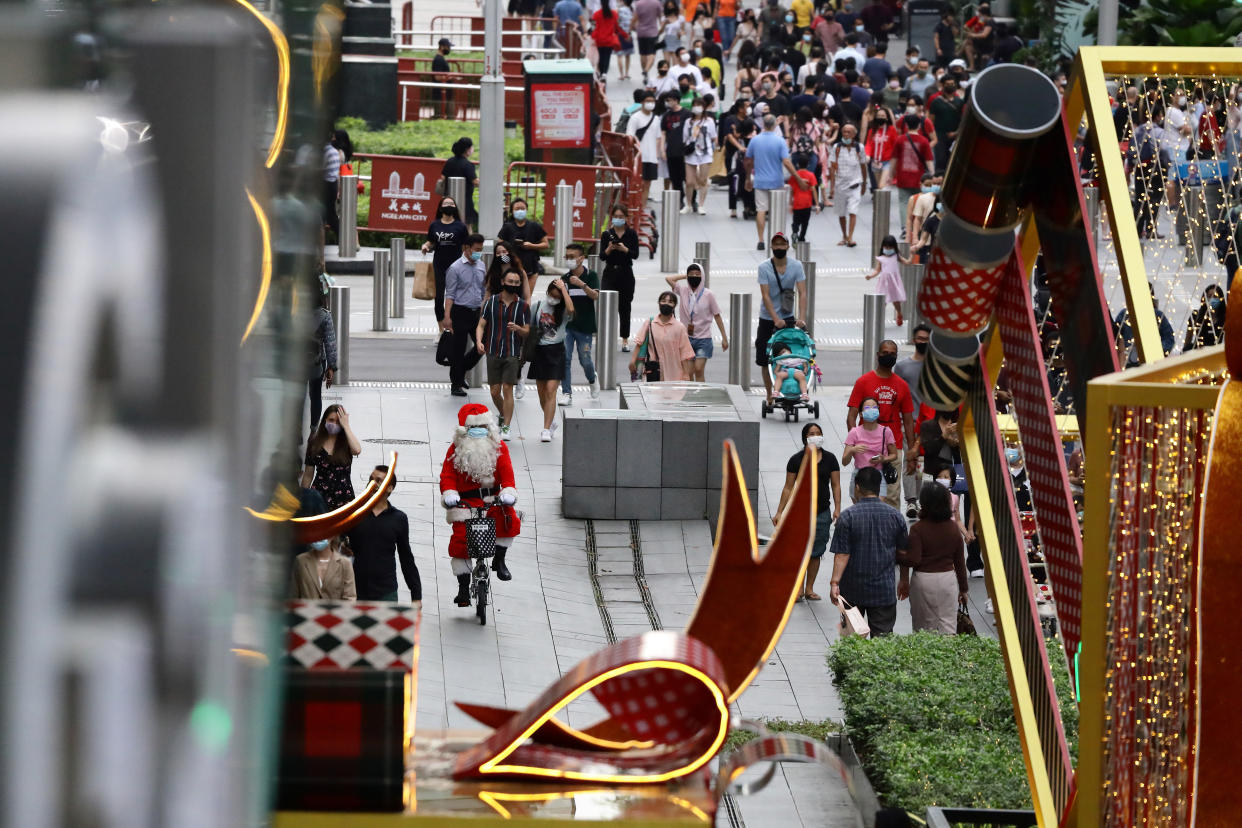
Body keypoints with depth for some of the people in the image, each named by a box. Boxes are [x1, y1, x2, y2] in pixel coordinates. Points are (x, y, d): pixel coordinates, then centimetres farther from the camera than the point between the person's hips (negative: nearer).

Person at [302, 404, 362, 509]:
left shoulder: (346, 443, 3)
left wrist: (345, 426, -13)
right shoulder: (314, 443, 6)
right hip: (320, 494, 1)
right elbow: (308, 475, 11)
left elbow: (357, 450, -22)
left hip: (343, 496, -1)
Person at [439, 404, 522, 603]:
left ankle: (499, 560, -1)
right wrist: (449, 495, -21)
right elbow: (447, 476, -2)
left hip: (492, 499, 1)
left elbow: (507, 473, -3)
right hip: (465, 502, -1)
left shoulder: (498, 447, 5)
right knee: (460, 540, -15)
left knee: (510, 519, -27)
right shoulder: (456, 450, 3)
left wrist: (508, 493, -22)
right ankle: (463, 587, -2)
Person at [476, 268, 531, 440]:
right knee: (495, 391, 5)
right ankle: (504, 415, 33)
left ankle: (506, 428, -4)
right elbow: (481, 325, 5)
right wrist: (479, 341, -14)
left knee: (507, 389, -9)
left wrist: (518, 328, -18)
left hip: (513, 354, -2)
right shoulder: (491, 302, 5)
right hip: (493, 353, 2)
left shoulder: (523, 306, 3)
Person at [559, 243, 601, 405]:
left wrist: (582, 284, -32)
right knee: (565, 359, -9)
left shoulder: (591, 276, -3)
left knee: (585, 360, 3)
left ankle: (593, 379, 37)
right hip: (566, 324, 2)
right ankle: (566, 394, -6)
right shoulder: (565, 278, 6)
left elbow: (595, 295, -19)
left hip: (585, 326, -2)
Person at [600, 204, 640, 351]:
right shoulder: (607, 234, 3)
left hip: (626, 273, 0)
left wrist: (624, 249, -24)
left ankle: (625, 340, 16)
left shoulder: (631, 234, 2)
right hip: (610, 272, 0)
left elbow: (635, 254, -7)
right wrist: (609, 249, -23)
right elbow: (602, 256, -3)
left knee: (624, 307, 6)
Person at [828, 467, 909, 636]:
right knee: (882, 636, 1)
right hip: (885, 590, 1)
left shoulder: (847, 516, -10)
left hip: (853, 590, -1)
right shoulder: (895, 516, -1)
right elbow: (904, 552, 7)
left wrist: (835, 582, -9)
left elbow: (842, 554, -13)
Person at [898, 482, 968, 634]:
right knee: (948, 626, 4)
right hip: (948, 578, 3)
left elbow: (913, 560, -17)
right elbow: (960, 560, 6)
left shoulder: (918, 529, -12)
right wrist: (963, 588, 15)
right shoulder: (953, 528, 0)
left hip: (923, 580, -3)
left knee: (923, 628, 9)